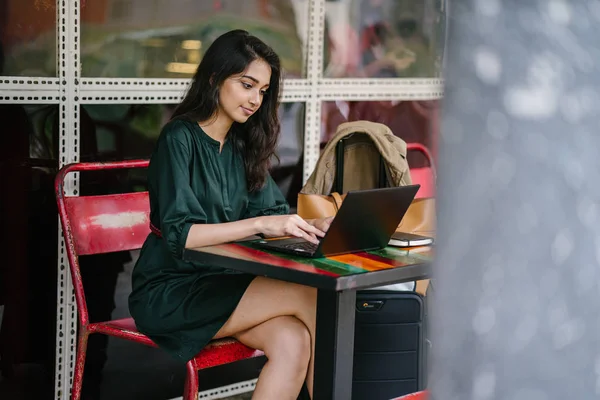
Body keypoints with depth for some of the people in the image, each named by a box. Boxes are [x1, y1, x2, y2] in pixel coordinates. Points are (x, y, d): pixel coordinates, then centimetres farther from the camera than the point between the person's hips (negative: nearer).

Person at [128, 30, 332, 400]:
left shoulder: (243, 145, 12)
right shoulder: (179, 138, -11)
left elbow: (272, 214, 8)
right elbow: (179, 234, -22)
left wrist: (315, 228, -13)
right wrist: (260, 224, -31)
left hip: (221, 282, 6)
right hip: (169, 292, -6)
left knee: (293, 340, -25)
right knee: (310, 296, -23)